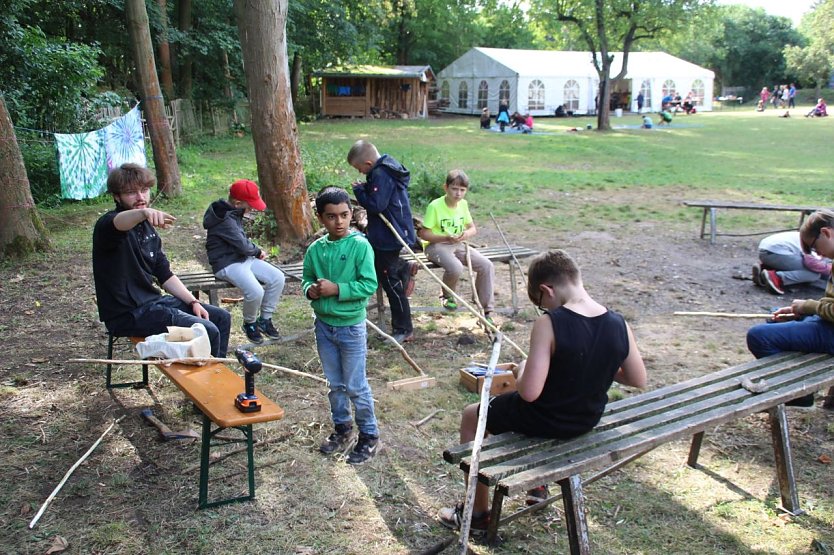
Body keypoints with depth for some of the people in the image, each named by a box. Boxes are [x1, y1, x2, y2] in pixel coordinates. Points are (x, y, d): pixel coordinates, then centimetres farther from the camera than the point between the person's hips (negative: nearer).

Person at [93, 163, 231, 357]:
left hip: (152, 300, 9)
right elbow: (117, 223, -41)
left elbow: (165, 275, 14)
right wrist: (143, 212, -63)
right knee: (207, 332, -19)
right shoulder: (108, 224, -14)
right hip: (128, 314, -9)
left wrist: (193, 302, 2)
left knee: (221, 318, 9)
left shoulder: (147, 228, 13)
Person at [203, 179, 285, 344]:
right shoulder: (224, 219, -21)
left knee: (277, 277, -8)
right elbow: (243, 246, -22)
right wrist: (258, 251, -2)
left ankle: (265, 320, 6)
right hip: (227, 264, -9)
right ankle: (250, 324, 1)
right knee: (255, 291, -30)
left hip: (244, 258, 10)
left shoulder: (234, 213, 9)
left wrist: (255, 250, 3)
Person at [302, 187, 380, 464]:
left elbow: (369, 285, -17)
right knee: (335, 384, 19)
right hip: (324, 325, 5)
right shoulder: (315, 249, -1)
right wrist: (310, 290, -10)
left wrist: (336, 289, -23)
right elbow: (307, 278, 12)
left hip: (351, 327, -5)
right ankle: (342, 427, 37)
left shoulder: (360, 246, -15)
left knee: (356, 386, 5)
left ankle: (369, 435, 21)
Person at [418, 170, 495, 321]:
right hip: (436, 246, -6)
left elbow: (473, 228, 12)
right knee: (456, 268, -36)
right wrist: (446, 238, -27)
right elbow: (424, 234, -14)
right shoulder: (435, 206, -15)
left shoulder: (463, 204, 4)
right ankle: (447, 296, -1)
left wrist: (467, 234, -14)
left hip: (458, 245, 6)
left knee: (487, 265, -13)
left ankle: (486, 311, -5)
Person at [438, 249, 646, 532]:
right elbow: (638, 380, -1)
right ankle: (538, 485, 50)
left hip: (544, 419, -6)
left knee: (471, 416, 20)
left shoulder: (549, 324, -28)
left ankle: (478, 512, 27)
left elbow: (529, 392, -30)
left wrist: (522, 371, -8)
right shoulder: (619, 325, -12)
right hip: (588, 419, 6)